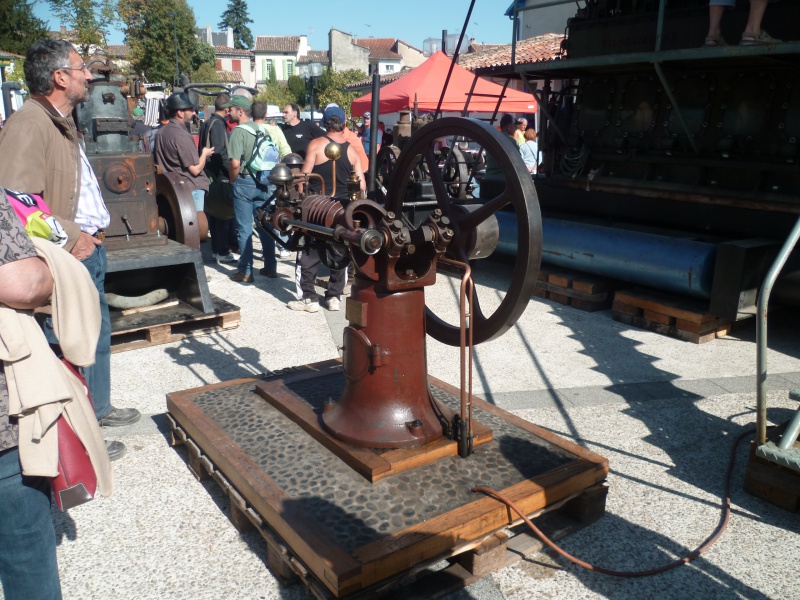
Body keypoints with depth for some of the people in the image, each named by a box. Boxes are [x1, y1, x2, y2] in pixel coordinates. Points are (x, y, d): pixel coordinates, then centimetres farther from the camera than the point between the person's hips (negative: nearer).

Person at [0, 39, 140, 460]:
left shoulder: (62, 124, 14)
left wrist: (92, 234, 12)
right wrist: (72, 238, -20)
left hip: (88, 249, 10)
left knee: (98, 333, 22)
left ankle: (98, 407, 40)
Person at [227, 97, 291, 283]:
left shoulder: (239, 130, -10)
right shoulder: (274, 130, 4)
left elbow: (235, 163, -17)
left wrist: (233, 180, -1)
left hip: (245, 182, -4)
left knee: (244, 228, 3)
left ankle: (245, 271, 8)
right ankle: (270, 267, 20)